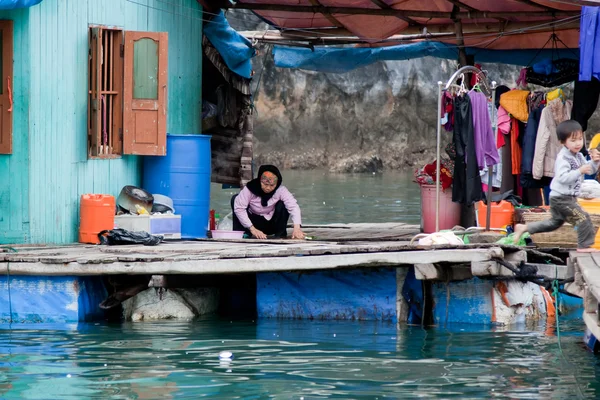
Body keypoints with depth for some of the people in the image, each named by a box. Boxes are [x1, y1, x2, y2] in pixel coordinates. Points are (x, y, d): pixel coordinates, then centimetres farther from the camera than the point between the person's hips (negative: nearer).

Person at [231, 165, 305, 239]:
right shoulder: (250, 188, -23)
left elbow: (293, 207, -32)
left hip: (272, 226, 0)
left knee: (281, 205, -27)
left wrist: (296, 228, -49)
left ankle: (281, 235, -12)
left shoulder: (281, 190, -21)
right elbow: (239, 208, -28)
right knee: (235, 199, -20)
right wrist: (252, 229, -36)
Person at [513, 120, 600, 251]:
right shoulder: (563, 158, -20)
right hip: (562, 198, -10)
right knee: (583, 218, -12)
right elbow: (562, 177, -32)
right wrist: (579, 171, -35)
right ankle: (584, 246, -3)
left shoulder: (578, 156, 8)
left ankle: (523, 228, 29)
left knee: (555, 222, 23)